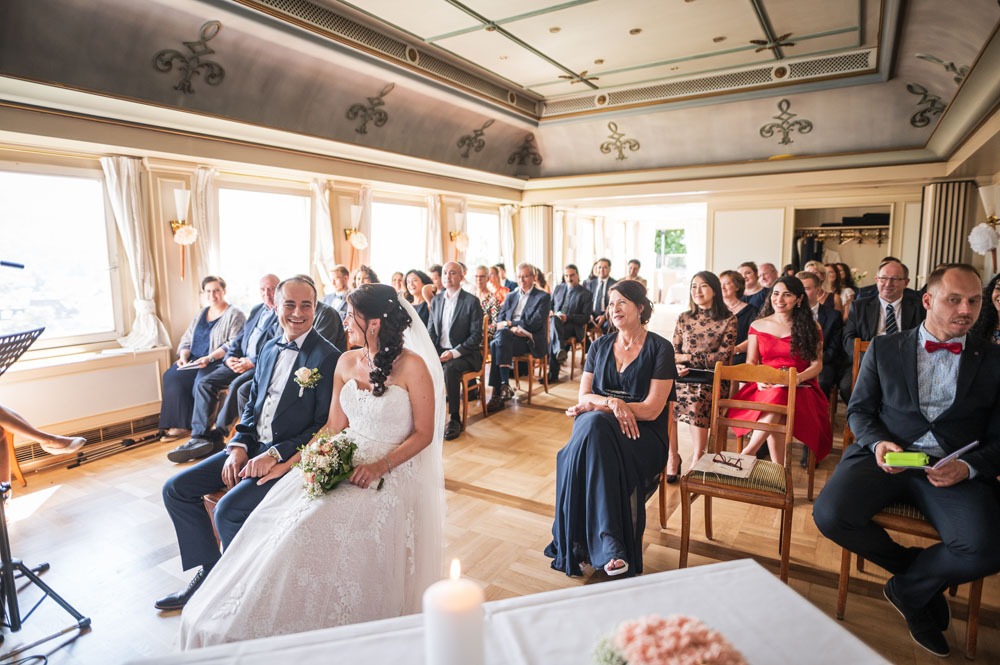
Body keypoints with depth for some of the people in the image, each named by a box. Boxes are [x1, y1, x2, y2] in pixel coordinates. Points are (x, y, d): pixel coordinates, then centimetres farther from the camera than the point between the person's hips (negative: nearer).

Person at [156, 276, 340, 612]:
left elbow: (324, 426, -15)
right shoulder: (270, 349, 10)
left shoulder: (327, 357, -14)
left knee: (228, 510, -24)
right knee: (175, 489, 3)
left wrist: (275, 455, -20)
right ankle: (209, 572, 15)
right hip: (252, 446, 8)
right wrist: (238, 446, -1)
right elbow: (252, 405, 16)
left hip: (289, 455, -8)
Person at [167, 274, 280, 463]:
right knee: (204, 383, -9)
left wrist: (252, 362, -19)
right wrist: (229, 357, 2)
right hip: (240, 362, 8)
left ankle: (214, 437, -18)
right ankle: (199, 437, -14)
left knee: (236, 386, -32)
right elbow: (239, 339, 22)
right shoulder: (256, 310, 24)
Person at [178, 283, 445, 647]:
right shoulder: (347, 362, 6)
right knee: (274, 517, -15)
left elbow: (423, 434, -8)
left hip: (390, 472, -5)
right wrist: (287, 464, 3)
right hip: (344, 462, 6)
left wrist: (379, 467, -19)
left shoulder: (412, 366, -12)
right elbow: (333, 427, 10)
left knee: (316, 522, -26)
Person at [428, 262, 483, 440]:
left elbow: (476, 335, -10)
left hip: (465, 354, -5)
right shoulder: (437, 300, 11)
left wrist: (454, 352, -21)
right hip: (439, 351, 5)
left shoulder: (472, 301, -6)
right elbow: (431, 330, 13)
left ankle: (455, 419, -21)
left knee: (450, 368, -35)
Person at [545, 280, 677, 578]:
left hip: (641, 434, -3)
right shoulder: (600, 346, 14)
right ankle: (609, 542, -35)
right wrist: (612, 403, -13)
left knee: (595, 424, -35)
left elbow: (652, 409, -7)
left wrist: (597, 404, -11)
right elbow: (583, 396, 9)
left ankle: (583, 543, -32)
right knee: (593, 423, -34)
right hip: (597, 427, 4)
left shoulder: (660, 349, 1)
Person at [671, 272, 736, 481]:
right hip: (682, 376, 3)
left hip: (709, 379, -3)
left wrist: (688, 357, -9)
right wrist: (675, 366, -11)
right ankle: (672, 457, -14)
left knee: (696, 402, -36)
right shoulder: (684, 318, 15)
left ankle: (697, 460, -17)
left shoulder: (728, 320, 3)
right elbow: (673, 351, 12)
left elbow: (722, 357, -5)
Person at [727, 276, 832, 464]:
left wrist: (798, 378, -16)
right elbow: (751, 362, 11)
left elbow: (817, 364, 6)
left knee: (778, 399, -38)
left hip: (799, 389, -1)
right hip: (765, 387, 1)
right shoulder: (758, 326, 14)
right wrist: (759, 379, -12)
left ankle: (747, 454, -31)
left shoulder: (811, 328, 11)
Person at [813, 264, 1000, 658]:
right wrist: (877, 443, -10)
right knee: (829, 515, -26)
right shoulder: (884, 349, 11)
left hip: (955, 471, 0)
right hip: (885, 458, 0)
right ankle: (919, 568, 6)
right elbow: (859, 410, 11)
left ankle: (907, 588, 5)